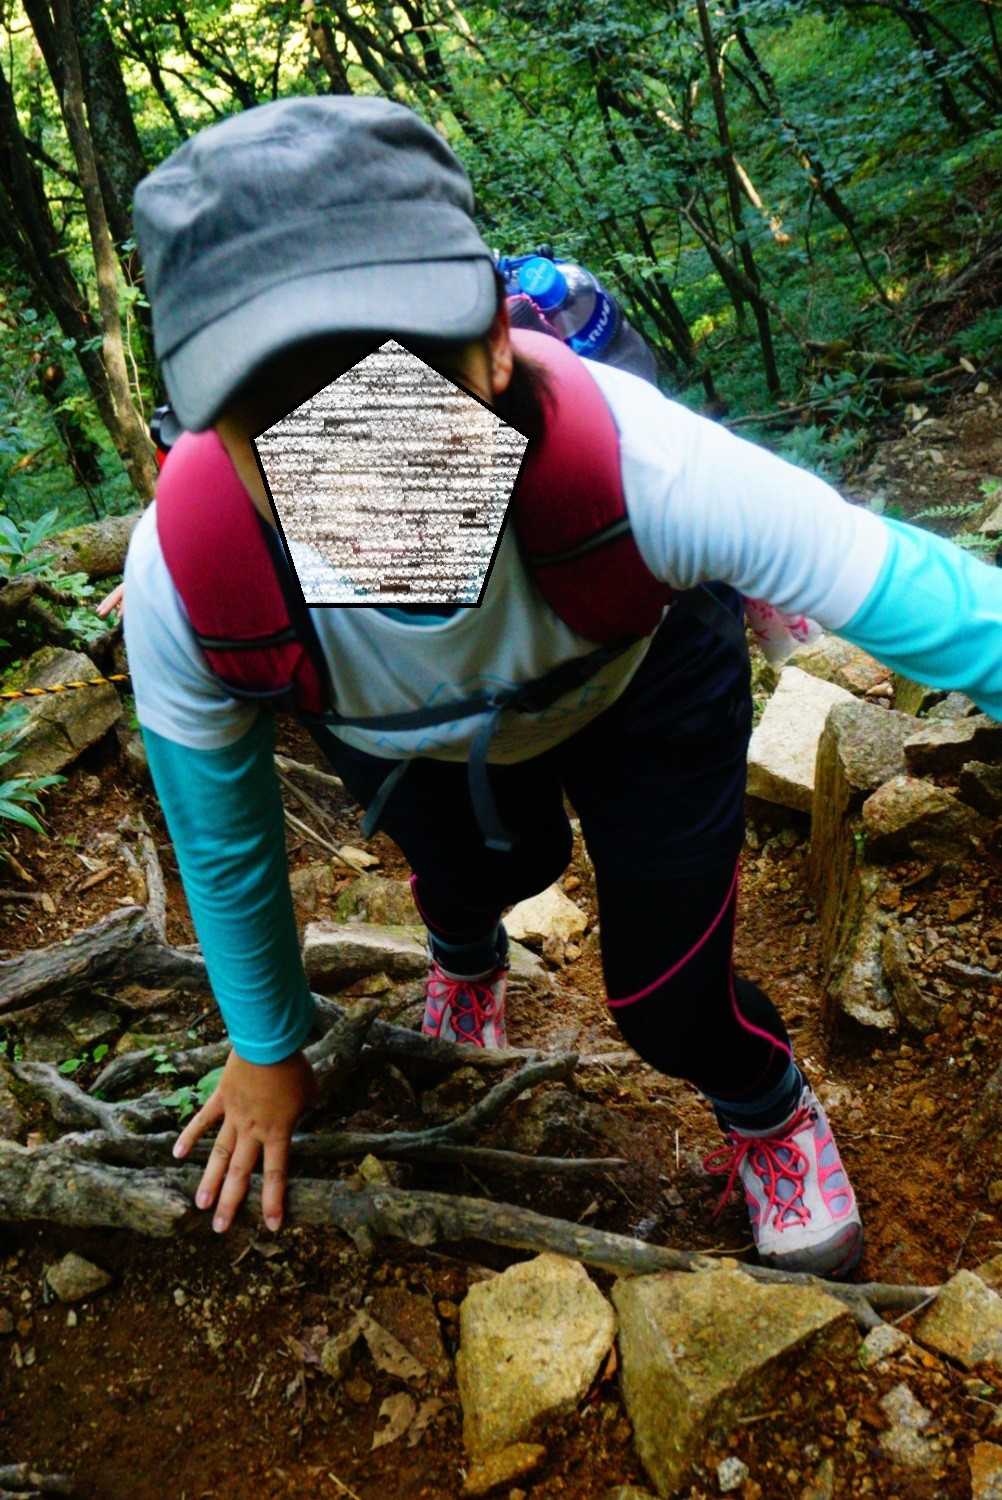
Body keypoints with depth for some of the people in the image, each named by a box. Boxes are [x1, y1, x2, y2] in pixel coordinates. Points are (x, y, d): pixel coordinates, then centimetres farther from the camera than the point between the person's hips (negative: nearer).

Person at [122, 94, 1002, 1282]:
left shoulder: (637, 461, -46)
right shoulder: (181, 577, -38)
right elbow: (222, 841, -17)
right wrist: (268, 1050, 0)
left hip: (643, 684, -1)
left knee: (667, 1000, -4)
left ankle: (771, 1116, 34)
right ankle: (464, 948, 60)